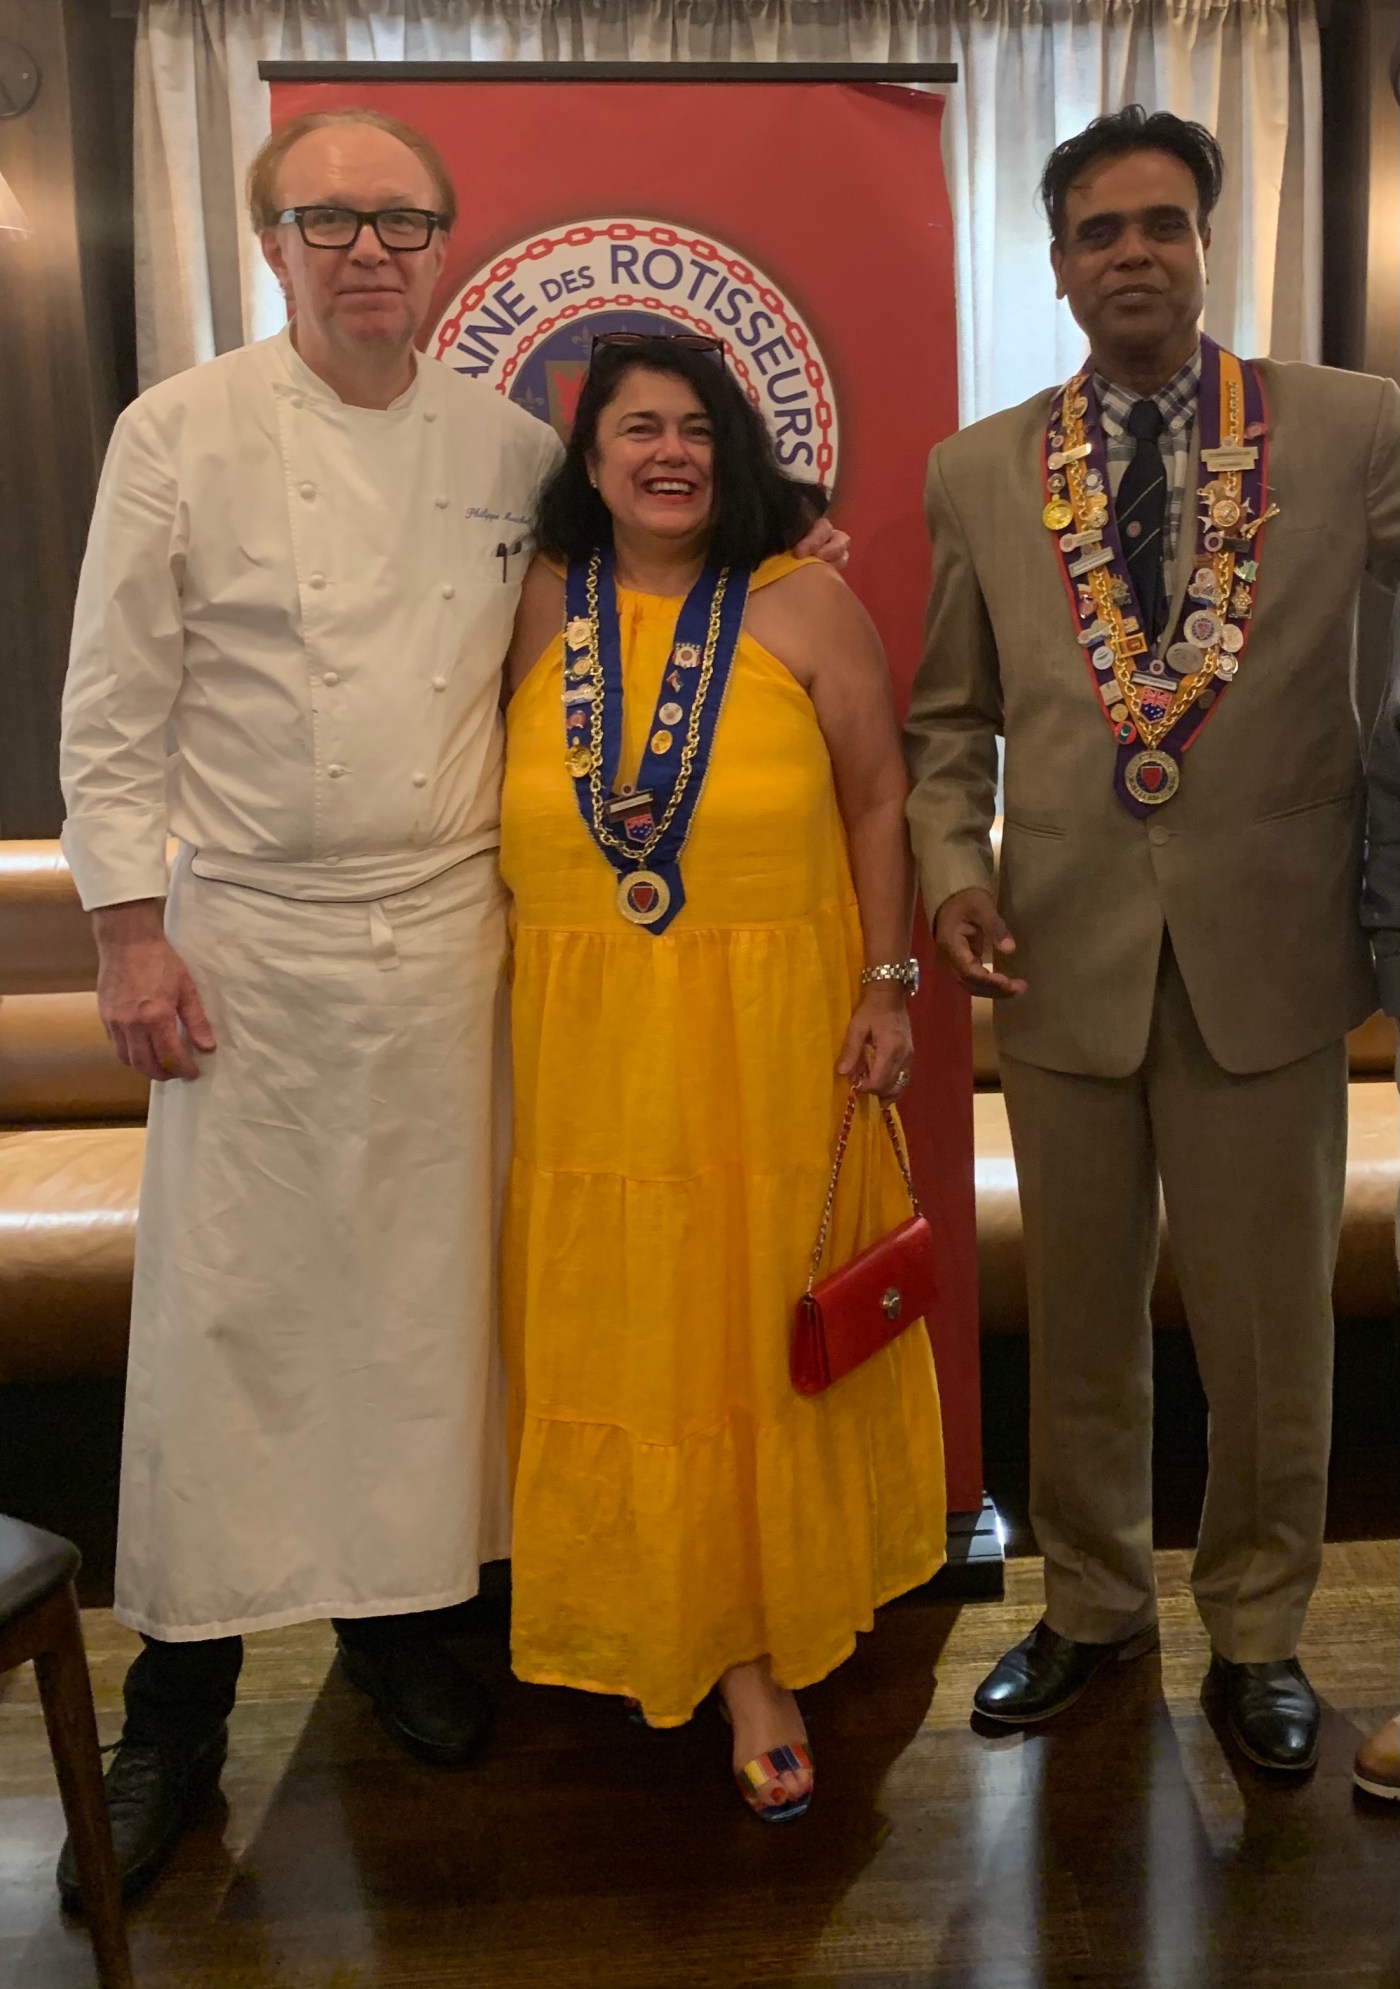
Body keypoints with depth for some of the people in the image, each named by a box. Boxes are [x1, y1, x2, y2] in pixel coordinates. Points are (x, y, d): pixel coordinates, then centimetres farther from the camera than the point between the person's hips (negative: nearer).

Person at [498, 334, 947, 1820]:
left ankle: (759, 1652, 22)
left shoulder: (804, 607, -1)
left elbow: (877, 804, 2)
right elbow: (491, 814, 9)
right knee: (614, 1337, 9)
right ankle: (649, 1623, 30)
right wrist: (505, 1008, 6)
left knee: (762, 1330, 7)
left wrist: (887, 988, -4)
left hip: (771, 1035, -1)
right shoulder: (536, 609, 4)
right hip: (588, 1045, 2)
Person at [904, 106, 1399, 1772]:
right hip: (1064, 951, 2)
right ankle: (1090, 1602, 36)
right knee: (1077, 1321, 14)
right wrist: (952, 864, -5)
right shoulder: (979, 472, 6)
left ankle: (1258, 1627, 34)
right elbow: (949, 715, 11)